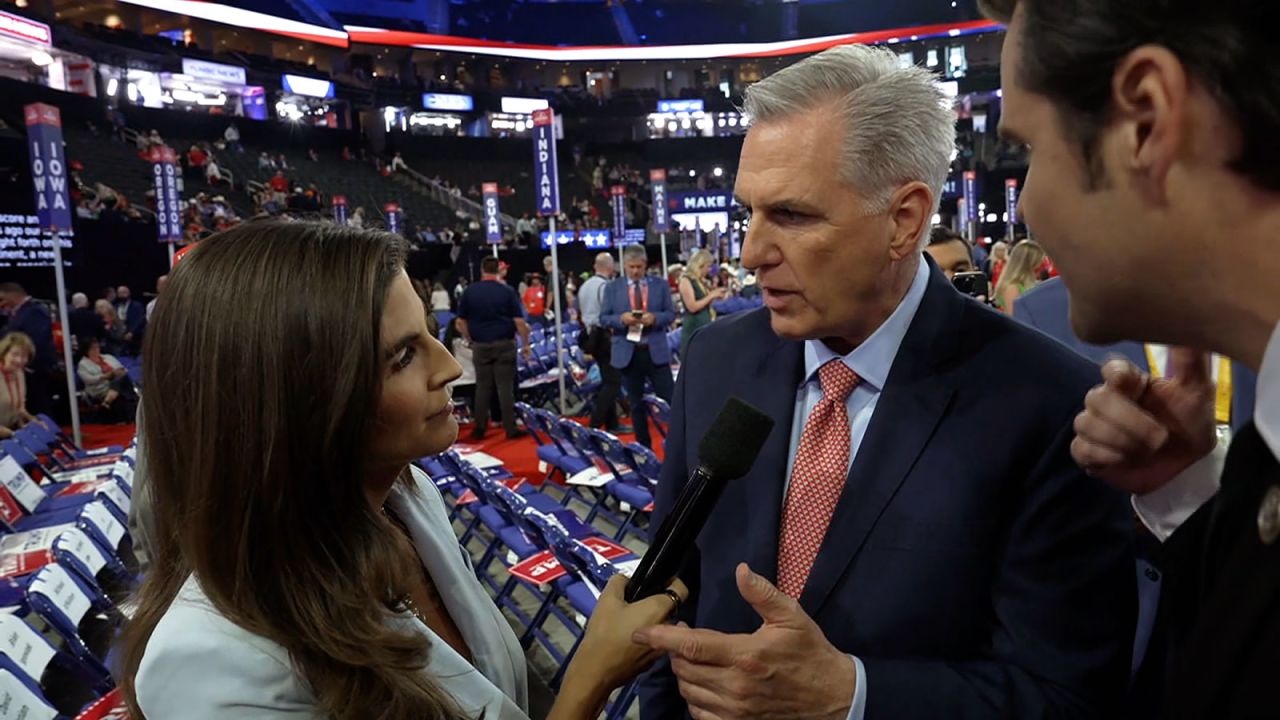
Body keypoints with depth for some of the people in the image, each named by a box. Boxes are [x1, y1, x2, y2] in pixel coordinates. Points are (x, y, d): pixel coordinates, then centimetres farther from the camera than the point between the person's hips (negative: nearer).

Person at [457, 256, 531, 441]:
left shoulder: (469, 292, 2)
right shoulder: (507, 291, -4)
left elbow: (463, 322, 5)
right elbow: (519, 321, -7)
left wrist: (471, 342, 16)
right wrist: (526, 344, 1)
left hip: (480, 346, 2)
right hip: (504, 344, -2)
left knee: (482, 387, 9)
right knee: (505, 387, 1)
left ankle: (480, 429, 13)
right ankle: (510, 428, 2)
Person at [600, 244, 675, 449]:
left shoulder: (660, 285, 6)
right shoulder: (612, 288, 5)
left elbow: (671, 314, 4)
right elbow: (604, 318, 3)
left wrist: (655, 318, -16)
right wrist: (621, 319, -17)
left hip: (656, 351, 0)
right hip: (628, 353, 1)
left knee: (669, 399, -3)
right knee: (636, 404, 9)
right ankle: (644, 447, 18)